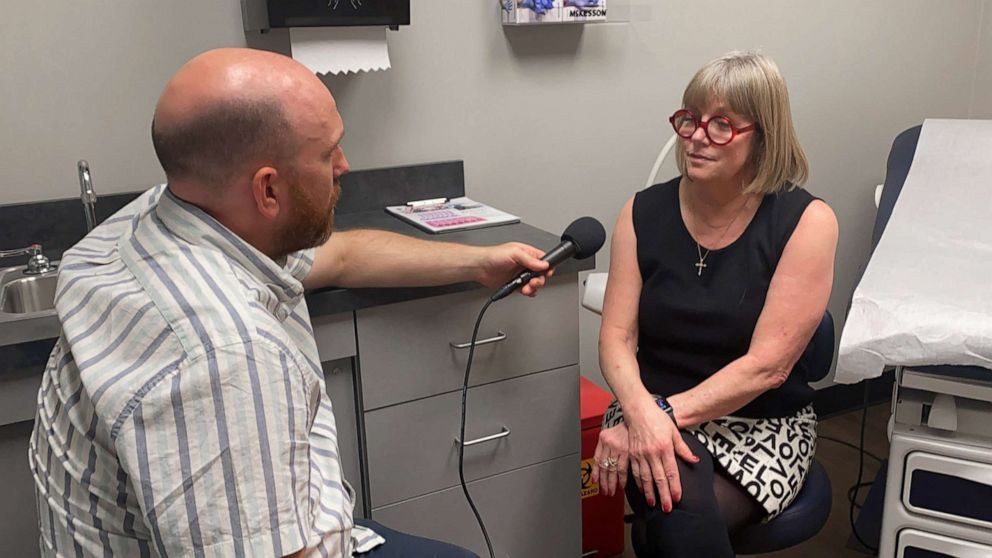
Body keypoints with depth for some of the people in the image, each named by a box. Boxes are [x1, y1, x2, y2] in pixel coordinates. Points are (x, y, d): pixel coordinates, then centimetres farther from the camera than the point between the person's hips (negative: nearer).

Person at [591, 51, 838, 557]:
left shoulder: (806, 222, -8)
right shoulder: (644, 213, 0)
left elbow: (768, 365, -14)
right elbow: (616, 336, -4)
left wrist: (666, 414, -22)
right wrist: (641, 412, -25)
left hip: (763, 424, -1)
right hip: (651, 407, 1)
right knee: (680, 510, -30)